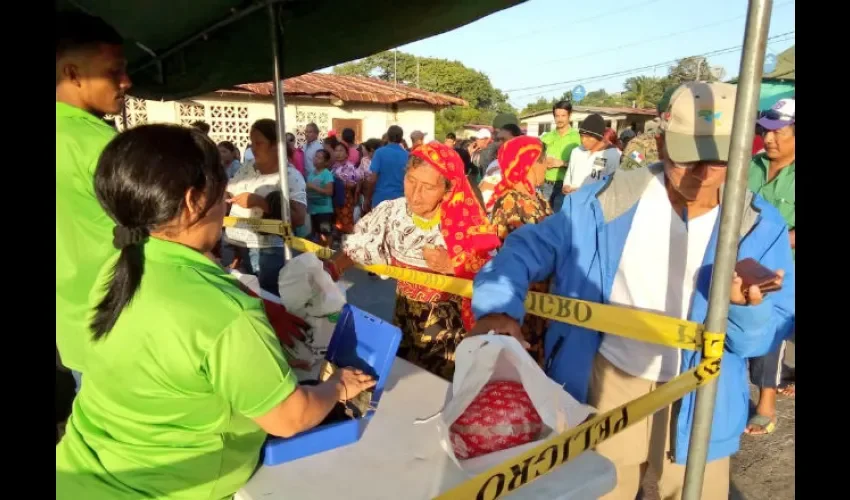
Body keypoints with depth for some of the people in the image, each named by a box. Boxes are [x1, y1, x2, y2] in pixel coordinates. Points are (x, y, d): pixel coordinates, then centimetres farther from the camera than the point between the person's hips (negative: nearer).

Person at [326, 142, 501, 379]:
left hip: (450, 323, -2)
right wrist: (320, 276, -23)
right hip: (405, 319, 3)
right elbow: (353, 249, -8)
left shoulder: (464, 219, -16)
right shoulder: (390, 211, -9)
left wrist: (453, 265, -24)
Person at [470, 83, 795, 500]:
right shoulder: (609, 200, -11)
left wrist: (746, 307, -31)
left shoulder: (760, 227, -7)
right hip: (608, 383, 0)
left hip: (697, 401, 1)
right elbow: (530, 246, -10)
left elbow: (766, 336, -7)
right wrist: (498, 306, -27)